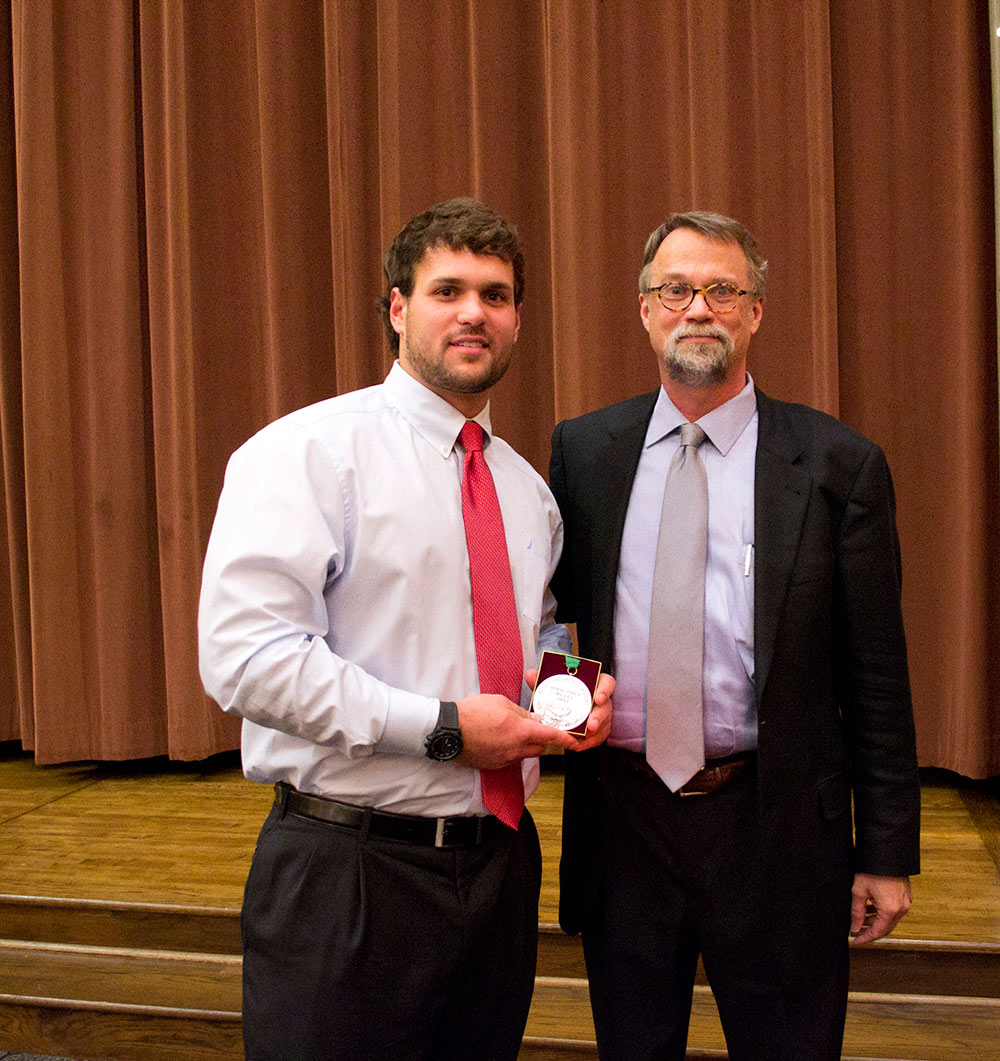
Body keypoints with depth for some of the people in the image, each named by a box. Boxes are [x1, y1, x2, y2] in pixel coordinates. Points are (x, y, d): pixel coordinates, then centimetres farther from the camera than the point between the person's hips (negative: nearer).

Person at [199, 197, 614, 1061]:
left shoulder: (527, 488, 11)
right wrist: (441, 727, -20)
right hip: (347, 872, -6)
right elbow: (245, 655, -20)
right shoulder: (307, 451, -11)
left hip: (500, 861, 7)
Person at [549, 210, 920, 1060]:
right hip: (621, 814, 2)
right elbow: (545, 600, 10)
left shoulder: (838, 465, -5)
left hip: (773, 826, -2)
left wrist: (888, 852, -3)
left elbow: (875, 675, -4)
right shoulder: (583, 450, 2)